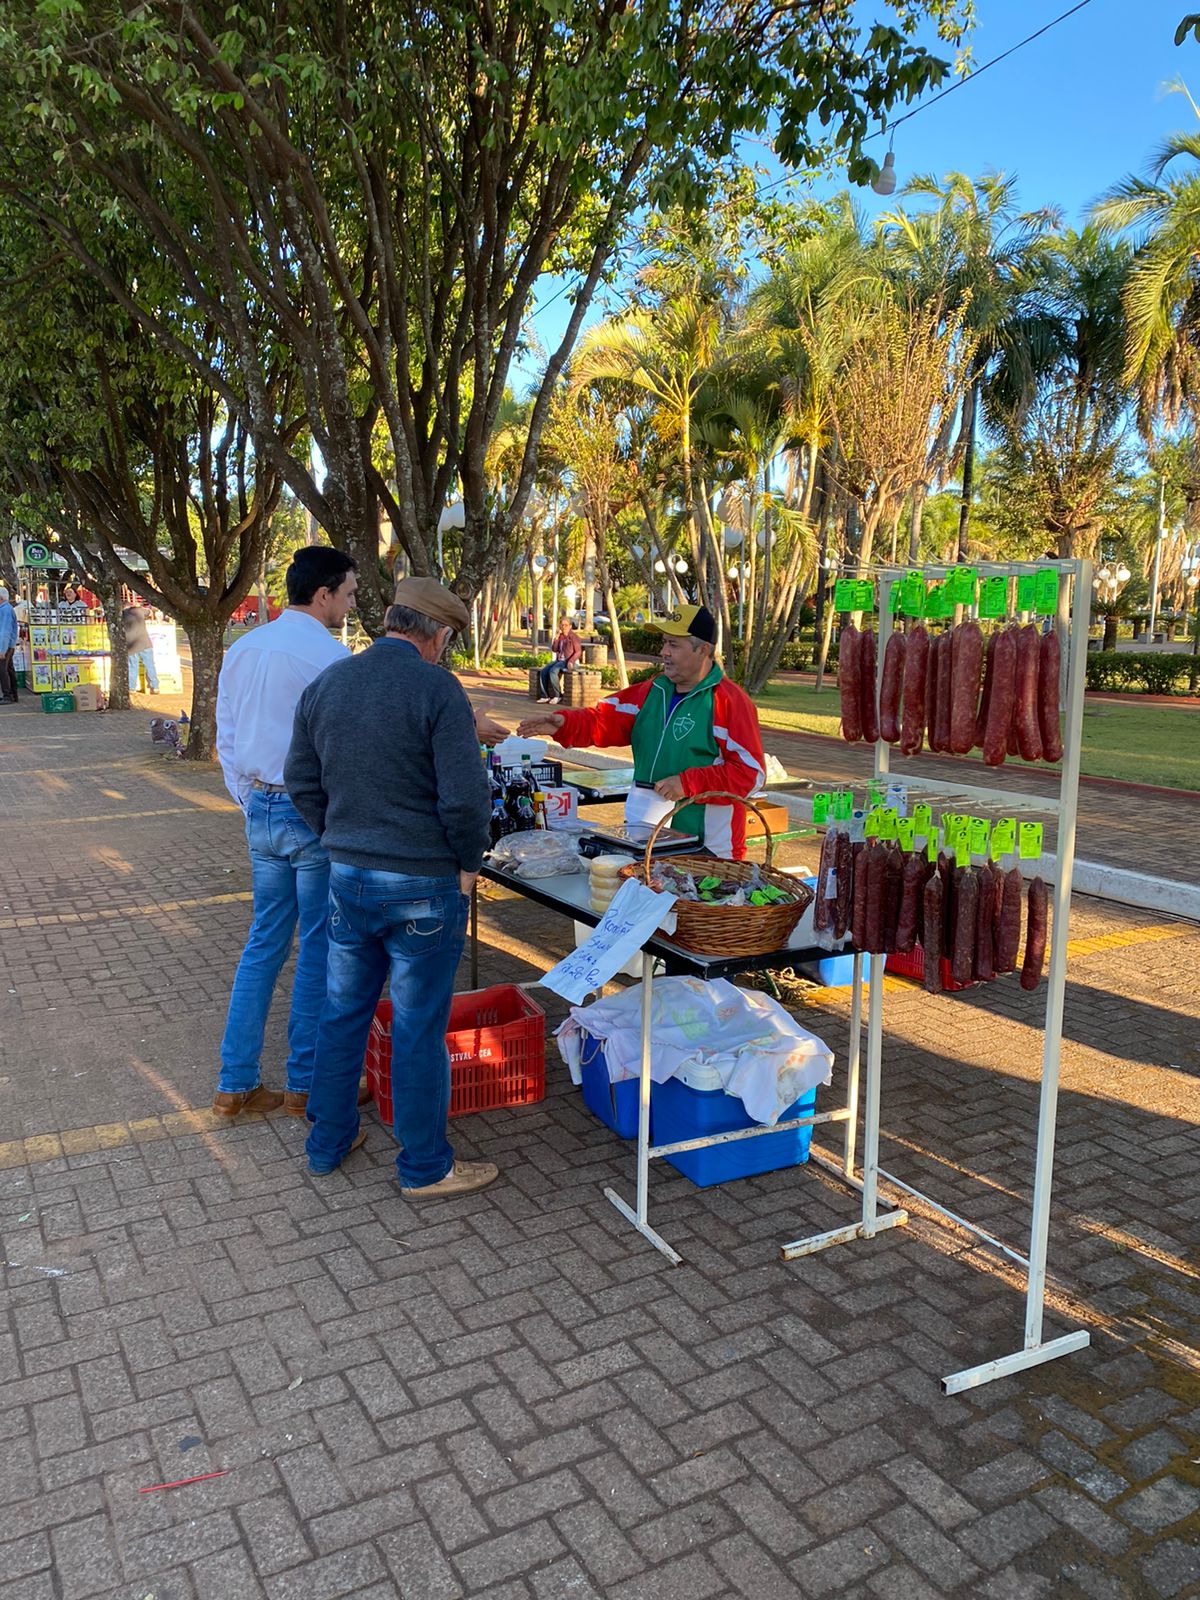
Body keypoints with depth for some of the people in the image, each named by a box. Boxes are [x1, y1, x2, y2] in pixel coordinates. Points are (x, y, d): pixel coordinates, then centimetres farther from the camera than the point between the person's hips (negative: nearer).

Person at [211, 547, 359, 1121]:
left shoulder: (242, 650, 9)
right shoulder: (330, 655, -15)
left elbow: (227, 740, 13)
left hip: (262, 811, 7)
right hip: (316, 814, -7)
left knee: (263, 944, 15)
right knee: (319, 952, 5)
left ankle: (235, 1085, 20)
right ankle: (306, 1084, 17)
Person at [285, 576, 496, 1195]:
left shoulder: (325, 684, 5)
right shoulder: (436, 688, -16)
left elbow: (301, 781, 12)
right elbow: (465, 795, -20)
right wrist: (468, 863, -4)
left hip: (347, 875, 6)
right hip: (422, 887, -6)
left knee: (343, 1011, 19)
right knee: (419, 1028, 5)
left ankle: (328, 1141, 34)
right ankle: (425, 1167, 20)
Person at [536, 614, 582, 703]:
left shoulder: (574, 637, -5)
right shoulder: (560, 636, 14)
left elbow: (578, 652, -9)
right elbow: (554, 649, 9)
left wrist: (571, 661, -22)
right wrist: (556, 637, -2)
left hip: (568, 662, -7)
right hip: (559, 660, 7)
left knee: (552, 671, -31)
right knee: (543, 671, -16)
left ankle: (558, 696, -20)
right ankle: (545, 696, -15)